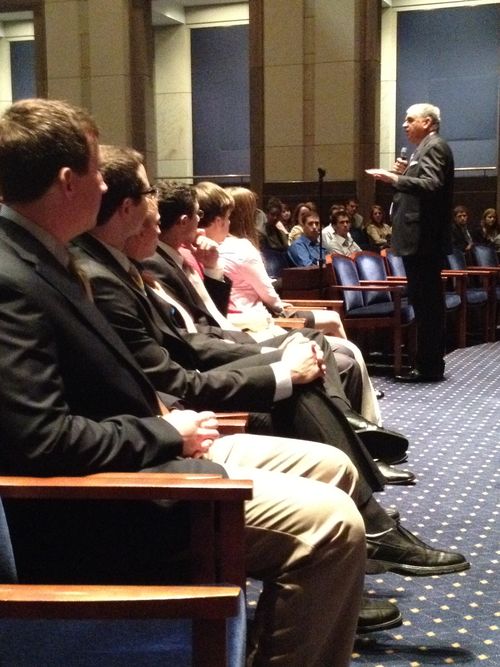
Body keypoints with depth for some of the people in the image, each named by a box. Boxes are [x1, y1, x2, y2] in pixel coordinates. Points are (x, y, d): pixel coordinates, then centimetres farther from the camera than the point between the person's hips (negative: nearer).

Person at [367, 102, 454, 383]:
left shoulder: (435, 147, -10)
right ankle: (430, 362, 20)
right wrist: (406, 172, 7)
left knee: (426, 302, -8)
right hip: (422, 238, 11)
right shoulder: (426, 148, 21)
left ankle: (430, 367, -3)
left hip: (424, 239, -11)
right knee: (427, 302, 13)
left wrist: (395, 178, -27)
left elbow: (431, 185, -24)